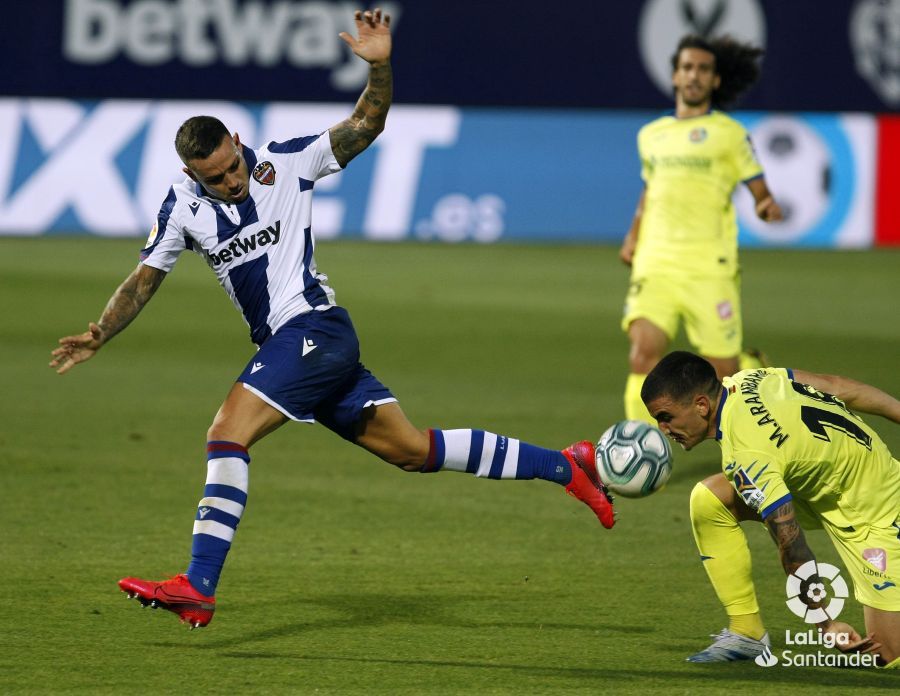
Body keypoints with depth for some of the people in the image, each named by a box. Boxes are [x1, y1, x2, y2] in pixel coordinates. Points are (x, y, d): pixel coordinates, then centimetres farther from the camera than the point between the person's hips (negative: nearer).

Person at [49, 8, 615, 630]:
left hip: (314, 327, -6)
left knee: (228, 434, -20)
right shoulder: (184, 206, 7)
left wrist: (380, 66, -21)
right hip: (284, 344, 6)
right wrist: (98, 337, 0)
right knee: (414, 449, 8)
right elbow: (146, 279, 13)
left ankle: (198, 587, -22)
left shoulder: (285, 163, -5)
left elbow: (365, 127, -3)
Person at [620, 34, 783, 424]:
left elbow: (759, 191, 4)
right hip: (655, 263, 3)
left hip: (709, 268, -3)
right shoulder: (650, 135, 16)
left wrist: (768, 206, -19)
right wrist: (633, 236, 16)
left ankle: (758, 369, 35)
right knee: (644, 352, -18)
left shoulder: (729, 133, 4)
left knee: (723, 371, -2)